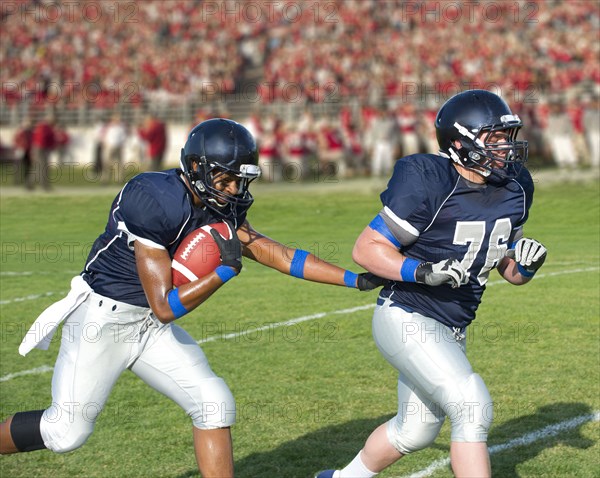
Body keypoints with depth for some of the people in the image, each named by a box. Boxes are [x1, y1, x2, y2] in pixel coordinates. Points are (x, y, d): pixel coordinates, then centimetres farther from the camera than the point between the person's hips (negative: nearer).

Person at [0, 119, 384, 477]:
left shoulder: (222, 206, -4)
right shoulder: (154, 202, -28)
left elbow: (278, 255, -1)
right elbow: (165, 308, -26)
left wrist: (355, 279, -5)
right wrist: (226, 271, -29)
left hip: (152, 327, 7)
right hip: (103, 318, -7)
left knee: (215, 406, -4)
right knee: (67, 431, -3)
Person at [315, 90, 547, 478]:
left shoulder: (513, 189, 1)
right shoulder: (429, 184, -21)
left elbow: (509, 269, 12)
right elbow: (367, 249, -18)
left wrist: (526, 264, -11)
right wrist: (424, 272, -30)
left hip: (451, 330, 8)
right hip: (408, 319, -8)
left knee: (416, 431, 20)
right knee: (473, 408, -20)